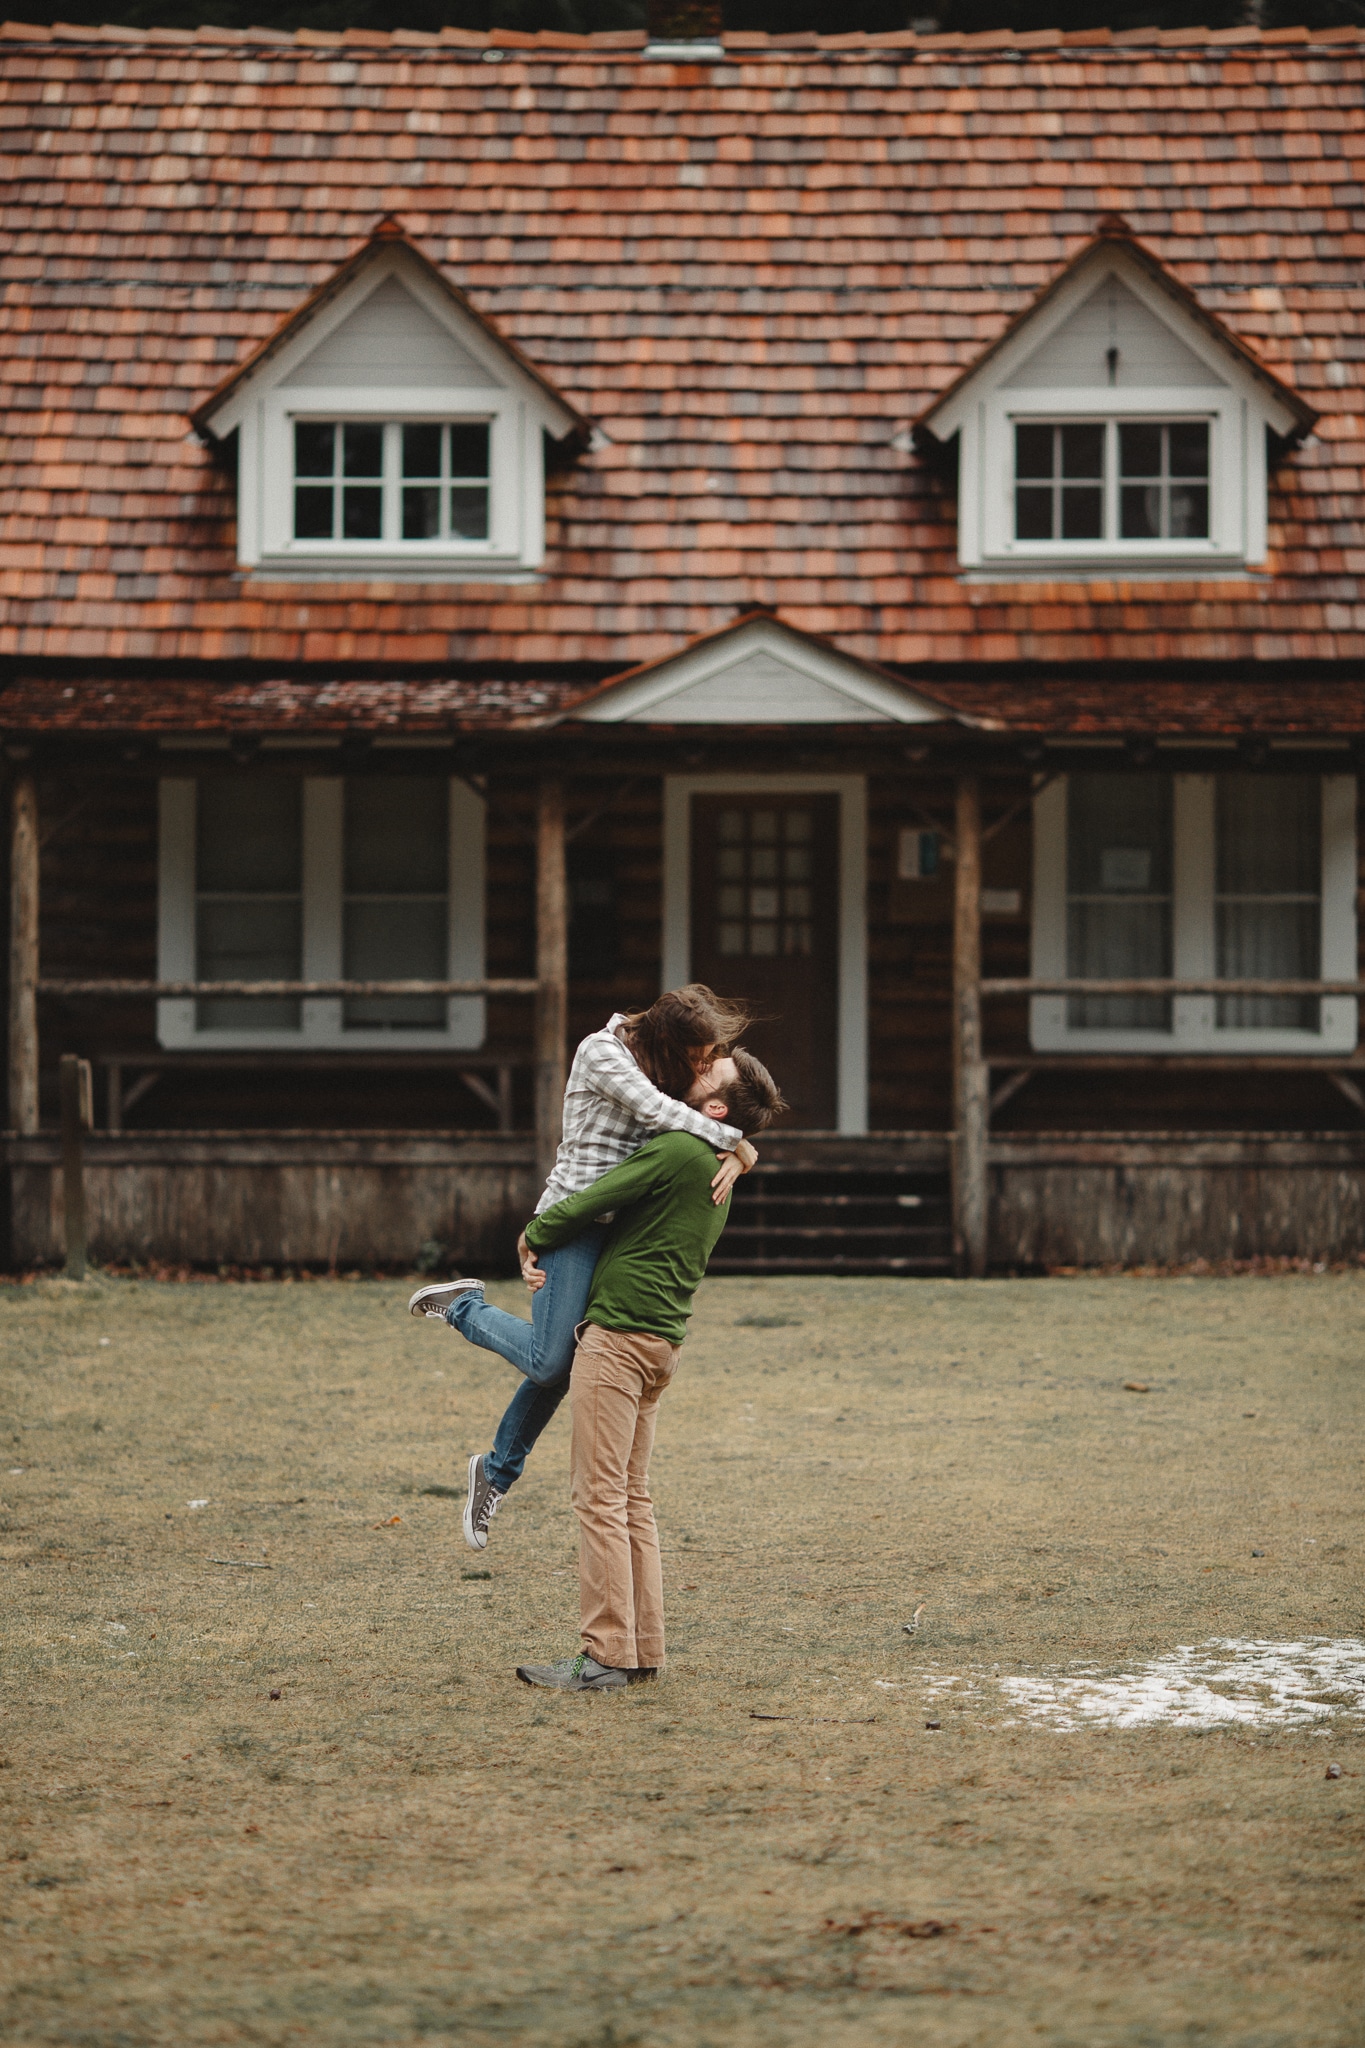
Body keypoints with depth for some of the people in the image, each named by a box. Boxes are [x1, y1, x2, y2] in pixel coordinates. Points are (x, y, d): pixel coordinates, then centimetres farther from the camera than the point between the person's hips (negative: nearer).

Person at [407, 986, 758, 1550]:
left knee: (559, 1364, 10)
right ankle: (462, 1307, 11)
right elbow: (656, 1110, -22)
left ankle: (499, 1470, 26)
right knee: (550, 1362, -14)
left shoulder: (664, 1067, 12)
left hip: (621, 1226, 8)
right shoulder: (603, 1052, -12)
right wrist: (737, 1143, -15)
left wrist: (732, 1160, -9)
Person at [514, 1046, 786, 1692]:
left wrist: (533, 1234, 6)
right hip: (659, 1341, 10)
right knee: (630, 1497, 12)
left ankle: (606, 1655, -11)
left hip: (618, 1335, -10)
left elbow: (587, 1205, -12)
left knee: (600, 1496, -9)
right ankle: (642, 1649, 12)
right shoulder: (719, 1174, 17)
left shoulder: (678, 1150, -13)